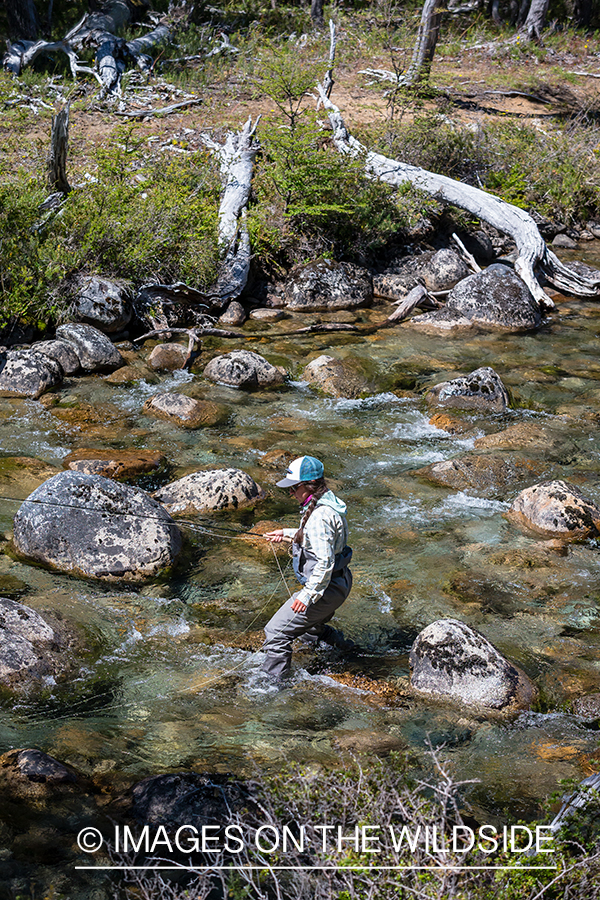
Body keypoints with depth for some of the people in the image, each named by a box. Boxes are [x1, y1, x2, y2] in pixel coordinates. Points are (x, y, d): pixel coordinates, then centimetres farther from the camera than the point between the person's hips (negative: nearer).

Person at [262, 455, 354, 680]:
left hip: (326, 588, -10)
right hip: (340, 583, 10)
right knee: (310, 628, 33)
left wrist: (307, 595, -27)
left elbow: (325, 562, -29)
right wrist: (286, 533, 23)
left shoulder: (320, 515, -26)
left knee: (276, 632, -6)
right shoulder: (326, 502, 6)